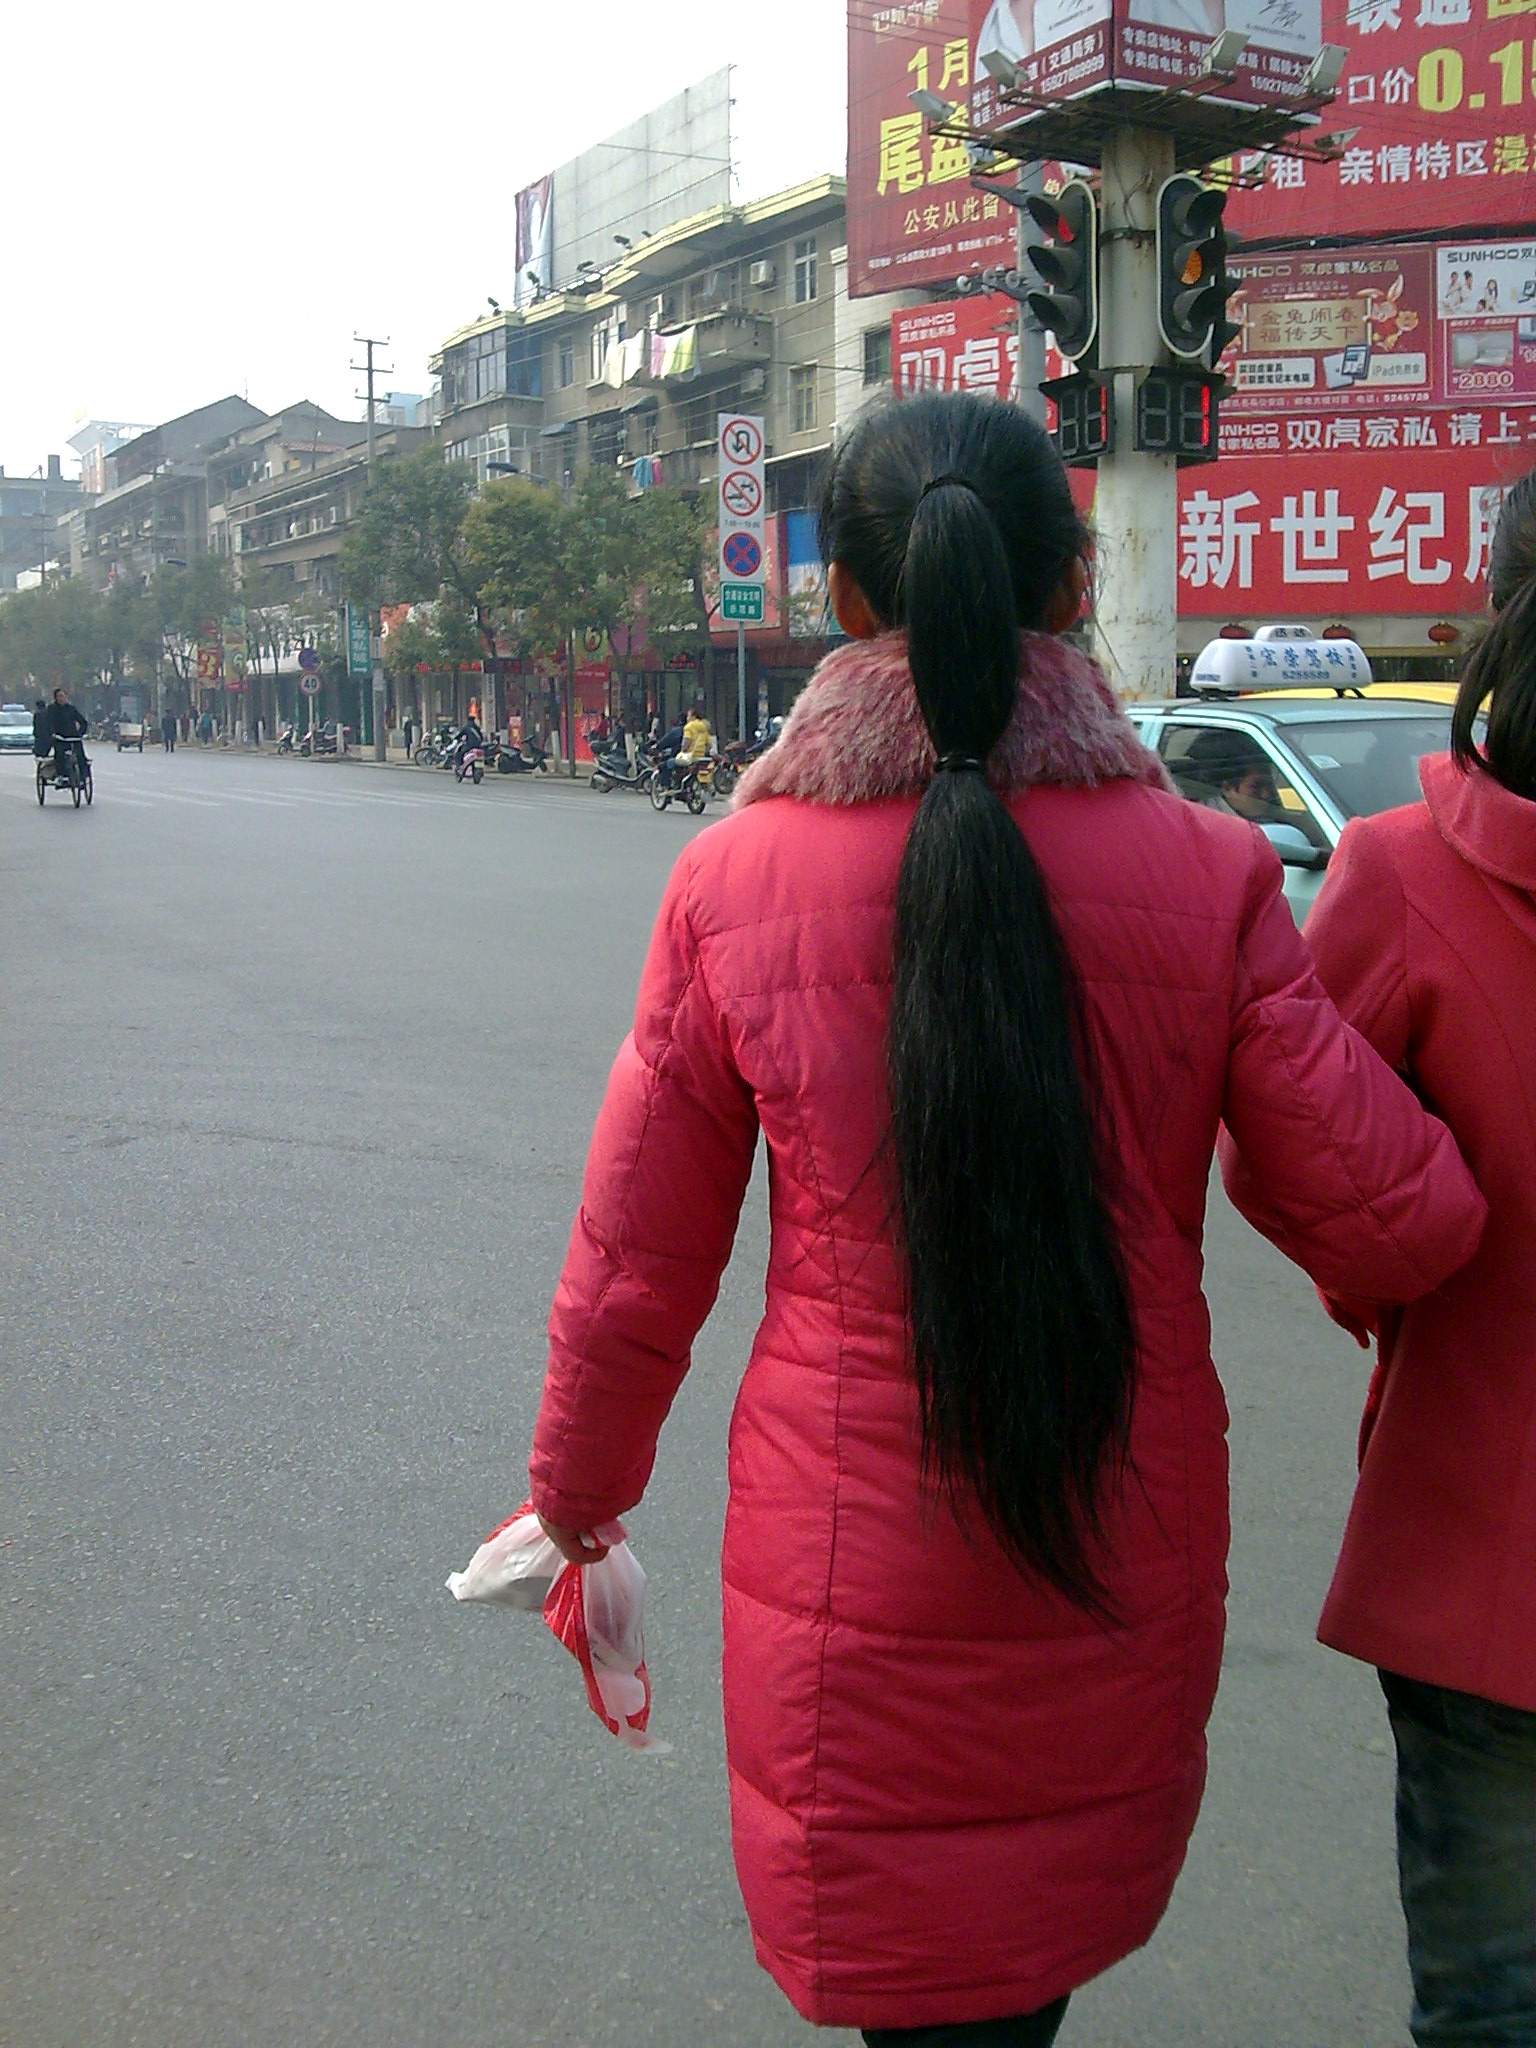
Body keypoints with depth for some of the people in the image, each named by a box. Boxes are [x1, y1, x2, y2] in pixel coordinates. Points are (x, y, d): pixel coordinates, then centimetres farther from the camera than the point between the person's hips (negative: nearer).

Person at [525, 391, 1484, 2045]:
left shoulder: (733, 880, -11)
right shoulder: (1202, 875, -12)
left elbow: (633, 1269, -4)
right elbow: (1401, 1229, -8)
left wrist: (577, 1504, 13)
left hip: (854, 1574, -1)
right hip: (1125, 1566, 1)